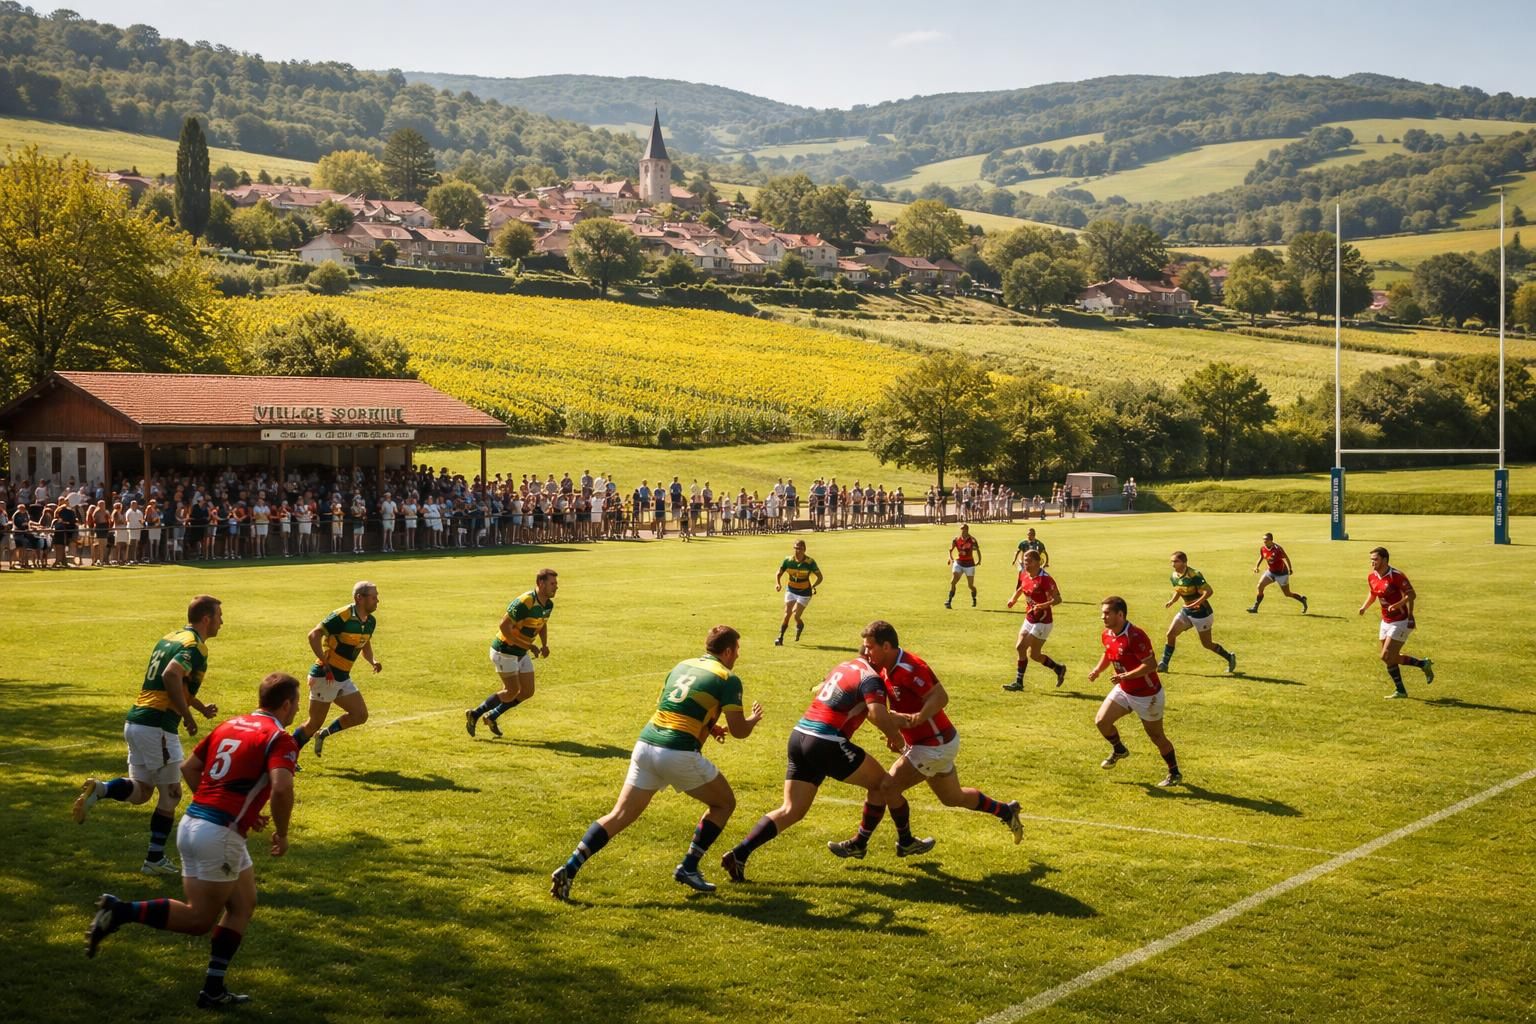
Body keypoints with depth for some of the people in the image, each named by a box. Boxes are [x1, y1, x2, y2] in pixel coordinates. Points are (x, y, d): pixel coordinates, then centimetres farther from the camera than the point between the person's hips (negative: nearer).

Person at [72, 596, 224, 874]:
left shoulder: (170, 638, 17)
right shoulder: (195, 647, -12)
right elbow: (171, 676, -30)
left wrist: (201, 708, 35)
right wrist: (187, 716, -21)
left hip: (134, 722, 8)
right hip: (157, 726, -8)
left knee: (140, 792, 15)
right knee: (170, 794, 7)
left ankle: (99, 789, -12)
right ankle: (155, 859, 11)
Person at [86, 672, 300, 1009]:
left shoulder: (229, 725, 16)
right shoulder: (280, 740, -8)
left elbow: (189, 769, 20)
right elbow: (281, 788, -25)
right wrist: (282, 834, -8)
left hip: (192, 821, 8)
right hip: (220, 835, -8)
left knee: (243, 904, 17)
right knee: (199, 920, 4)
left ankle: (214, 989, 15)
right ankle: (122, 910, -8)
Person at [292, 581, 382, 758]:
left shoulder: (370, 621, 6)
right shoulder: (342, 616, -20)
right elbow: (314, 635, -21)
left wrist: (373, 661, 2)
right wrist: (325, 664, -24)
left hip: (343, 678, 8)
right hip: (325, 676, -8)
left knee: (360, 715, 2)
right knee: (314, 724, -1)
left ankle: (323, 734, 20)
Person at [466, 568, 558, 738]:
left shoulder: (548, 605, -1)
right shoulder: (524, 603, -29)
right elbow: (504, 626, -28)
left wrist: (545, 645, 0)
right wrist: (528, 646, -26)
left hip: (522, 653, 9)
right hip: (505, 651, -9)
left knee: (527, 692, 6)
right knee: (512, 691, -6)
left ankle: (492, 717, 22)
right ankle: (474, 714, 10)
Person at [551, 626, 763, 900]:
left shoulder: (683, 665, 21)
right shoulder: (728, 679, 1)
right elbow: (739, 731, -1)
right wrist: (753, 719, 22)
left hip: (645, 745, 6)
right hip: (679, 754, -6)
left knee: (619, 816, 7)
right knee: (724, 803, 18)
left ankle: (568, 869, -7)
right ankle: (689, 867, 14)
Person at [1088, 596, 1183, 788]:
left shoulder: (1135, 636, -28)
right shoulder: (1107, 635, -3)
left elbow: (1151, 665, -29)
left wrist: (1127, 675, -38)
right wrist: (1098, 669, -2)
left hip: (1147, 695, -7)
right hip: (1123, 690, 7)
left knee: (1156, 736, 5)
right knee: (1101, 721, -4)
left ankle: (1175, 773, 24)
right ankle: (1119, 750, 25)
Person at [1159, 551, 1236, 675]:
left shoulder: (1194, 575, -24)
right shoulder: (1173, 576, 0)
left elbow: (1209, 591, -28)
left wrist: (1197, 603, -40)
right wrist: (1172, 601, -3)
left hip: (1201, 612, -7)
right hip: (1186, 611, 7)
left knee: (1207, 644, 3)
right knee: (1170, 634, -7)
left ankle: (1230, 657, 25)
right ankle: (1164, 664, 2)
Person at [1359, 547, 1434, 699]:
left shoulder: (1396, 576, -20)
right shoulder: (1372, 577, 3)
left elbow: (1411, 595, -23)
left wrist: (1396, 605, -36)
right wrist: (1364, 607, 2)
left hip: (1401, 622, -8)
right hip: (1386, 622, 8)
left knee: (1386, 657, -12)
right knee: (1391, 658, 12)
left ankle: (1400, 691, 5)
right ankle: (1423, 664, 30)